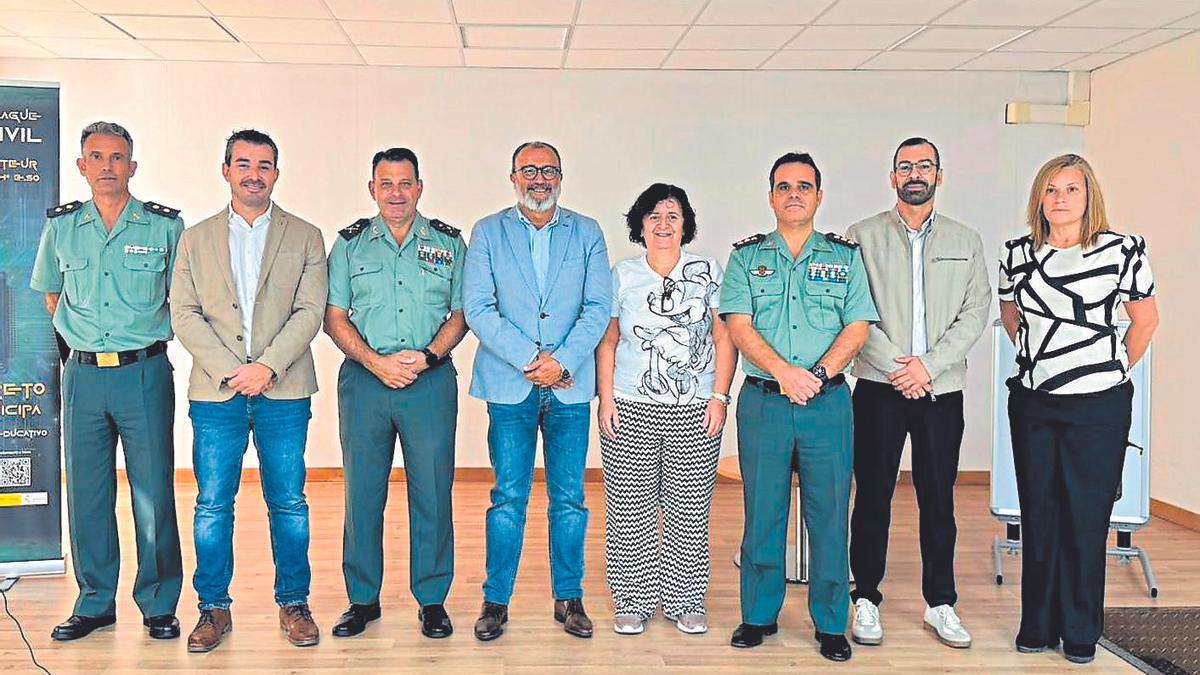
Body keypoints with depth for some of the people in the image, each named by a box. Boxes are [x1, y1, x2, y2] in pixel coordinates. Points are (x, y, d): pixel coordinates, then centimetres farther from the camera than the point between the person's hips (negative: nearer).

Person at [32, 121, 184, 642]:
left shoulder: (165, 225, -1)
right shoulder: (61, 226, 8)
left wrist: (147, 337, 5)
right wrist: (82, 336, 12)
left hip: (144, 372, -3)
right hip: (83, 375, 3)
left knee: (153, 491, -1)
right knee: (86, 492, 8)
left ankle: (159, 604, 12)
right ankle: (95, 604, 20)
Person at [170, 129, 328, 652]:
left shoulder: (305, 238, 8)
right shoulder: (196, 239, 11)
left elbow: (310, 311, -2)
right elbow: (184, 314, 3)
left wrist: (268, 366, -14)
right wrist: (229, 370, -10)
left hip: (284, 392, -1)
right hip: (216, 392, 1)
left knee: (289, 504, 5)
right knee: (213, 505, 5)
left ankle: (293, 603, 18)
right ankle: (214, 607, 18)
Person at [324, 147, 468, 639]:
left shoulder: (449, 243, 8)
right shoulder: (350, 244, 9)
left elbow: (461, 314, 7)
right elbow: (334, 318, 6)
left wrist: (427, 356, -10)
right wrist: (375, 361, -9)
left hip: (431, 380, 0)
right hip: (364, 379, 1)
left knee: (432, 491, 2)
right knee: (362, 491, 5)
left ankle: (432, 599, 14)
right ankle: (362, 599, 19)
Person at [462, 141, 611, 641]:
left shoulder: (587, 233, 9)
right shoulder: (488, 232, 6)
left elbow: (598, 308, 0)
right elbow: (477, 308, -4)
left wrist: (561, 361, -12)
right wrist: (530, 359, -13)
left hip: (571, 385, 1)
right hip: (509, 384, -1)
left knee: (569, 498, 6)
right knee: (508, 497, 2)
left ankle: (568, 598, 19)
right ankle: (496, 601, 15)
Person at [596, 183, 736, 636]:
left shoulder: (708, 273, 5)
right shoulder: (622, 275, 7)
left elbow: (725, 339, 5)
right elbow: (607, 342, 8)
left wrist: (719, 397, -3)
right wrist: (606, 399, -1)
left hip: (695, 412, 0)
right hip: (630, 411, 0)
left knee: (689, 510, 3)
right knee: (630, 512, 3)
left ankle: (685, 602, 17)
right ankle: (633, 602, 16)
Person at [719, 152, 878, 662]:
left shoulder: (845, 257, 10)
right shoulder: (746, 257, 8)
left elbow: (857, 328, 1)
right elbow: (739, 326, -2)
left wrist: (817, 375, -13)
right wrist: (784, 372, -16)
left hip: (827, 402, 0)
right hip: (762, 402, 0)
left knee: (829, 514, 3)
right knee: (762, 511, 6)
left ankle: (831, 623, 15)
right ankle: (759, 615, 20)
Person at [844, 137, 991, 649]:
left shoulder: (967, 241, 11)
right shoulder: (863, 236, 4)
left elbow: (975, 314, 2)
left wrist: (928, 365, -10)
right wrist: (896, 366, -13)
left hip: (942, 388, 2)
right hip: (879, 387, -2)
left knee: (938, 500, 7)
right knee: (873, 497, 3)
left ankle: (940, 604, 19)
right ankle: (867, 600, 15)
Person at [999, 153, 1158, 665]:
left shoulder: (1121, 251, -6)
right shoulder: (1018, 253, 3)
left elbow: (1145, 320, 4)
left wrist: (1115, 369, 6)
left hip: (1098, 406, -3)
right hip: (1032, 404, 3)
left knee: (1086, 517, 3)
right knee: (1037, 514, 10)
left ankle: (1081, 632, 17)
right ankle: (1037, 625, 22)